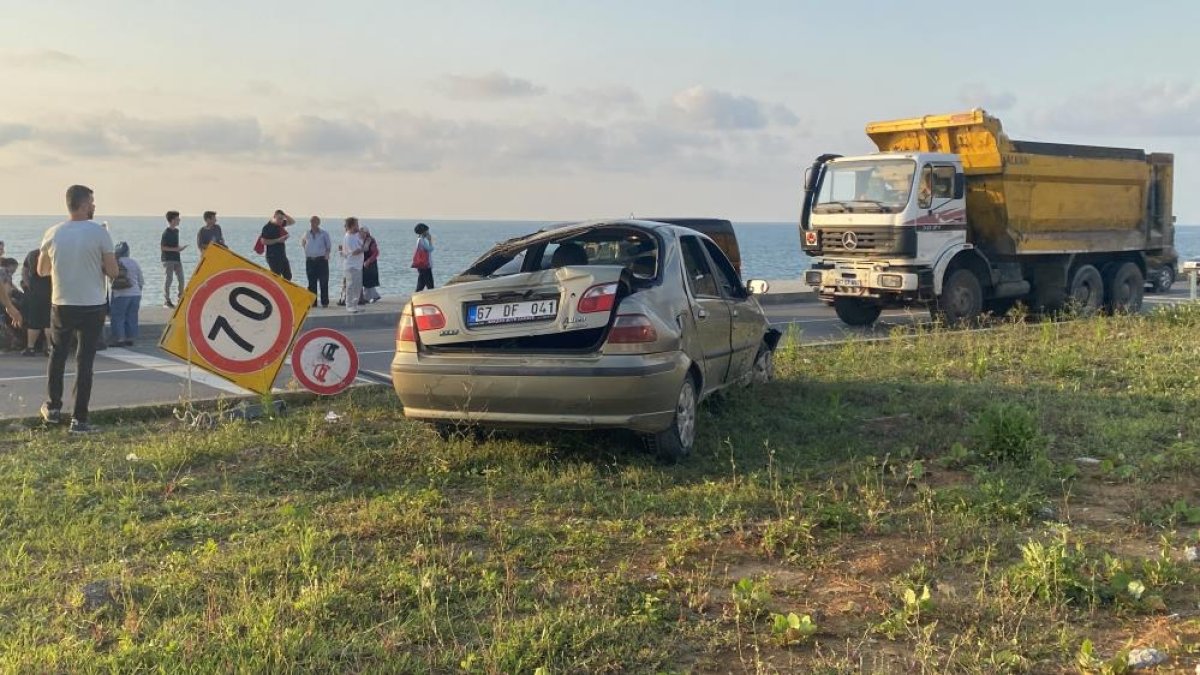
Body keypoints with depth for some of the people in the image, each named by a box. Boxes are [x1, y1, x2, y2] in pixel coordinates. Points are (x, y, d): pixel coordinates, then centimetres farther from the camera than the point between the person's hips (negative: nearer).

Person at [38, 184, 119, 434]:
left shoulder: (53, 233, -1)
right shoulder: (99, 233, -11)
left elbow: (41, 270, 11)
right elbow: (113, 272, -9)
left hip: (61, 306, 3)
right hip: (92, 307, -3)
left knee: (57, 354, 22)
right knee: (84, 361, 1)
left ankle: (53, 407, 29)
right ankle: (79, 419, 2)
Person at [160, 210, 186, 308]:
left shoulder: (176, 231, 11)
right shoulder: (166, 233, -13)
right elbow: (161, 247, -15)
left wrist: (179, 248, 4)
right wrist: (175, 249, -18)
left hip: (177, 258, 8)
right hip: (168, 259, -8)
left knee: (181, 279, 7)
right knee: (168, 280, -3)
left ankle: (180, 298, 19)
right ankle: (166, 301, 2)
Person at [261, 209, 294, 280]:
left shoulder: (281, 224, 9)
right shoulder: (267, 227, -12)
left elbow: (293, 222, 19)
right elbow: (264, 241, -16)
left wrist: (285, 215, 1)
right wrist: (278, 240, -20)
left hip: (283, 256, 8)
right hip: (273, 257, -8)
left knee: (288, 277, 9)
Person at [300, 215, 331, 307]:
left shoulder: (324, 234, 1)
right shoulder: (307, 234, 8)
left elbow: (329, 246, 7)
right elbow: (302, 243, 25)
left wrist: (327, 254, -8)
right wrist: (306, 252, 13)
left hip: (322, 259, -3)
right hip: (310, 260, 3)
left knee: (323, 282, -3)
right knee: (311, 282, 4)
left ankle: (325, 302, 2)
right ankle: (312, 302, 9)